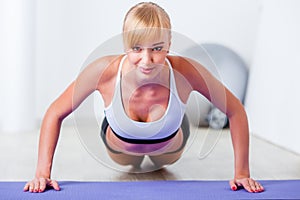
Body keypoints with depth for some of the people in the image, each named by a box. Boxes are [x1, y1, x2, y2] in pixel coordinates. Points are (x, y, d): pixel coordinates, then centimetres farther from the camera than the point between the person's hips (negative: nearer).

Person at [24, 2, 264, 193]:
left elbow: (235, 111, -25)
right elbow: (55, 114, -26)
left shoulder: (186, 72, -42)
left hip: (170, 147, 1)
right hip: (119, 147, 0)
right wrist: (43, 172, -30)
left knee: (166, 162, 39)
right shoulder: (104, 71, -42)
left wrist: (242, 173, -24)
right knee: (128, 163, 38)